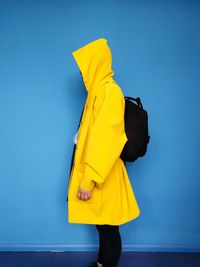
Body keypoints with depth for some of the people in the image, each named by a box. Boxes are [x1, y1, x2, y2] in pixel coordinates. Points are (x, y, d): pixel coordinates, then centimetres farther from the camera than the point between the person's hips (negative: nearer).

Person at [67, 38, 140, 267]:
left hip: (102, 178, -9)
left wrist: (88, 180, -21)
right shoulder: (99, 90, 12)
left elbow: (104, 138, -22)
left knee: (108, 226, 6)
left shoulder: (109, 91, -16)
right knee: (102, 225, 19)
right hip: (95, 172, 9)